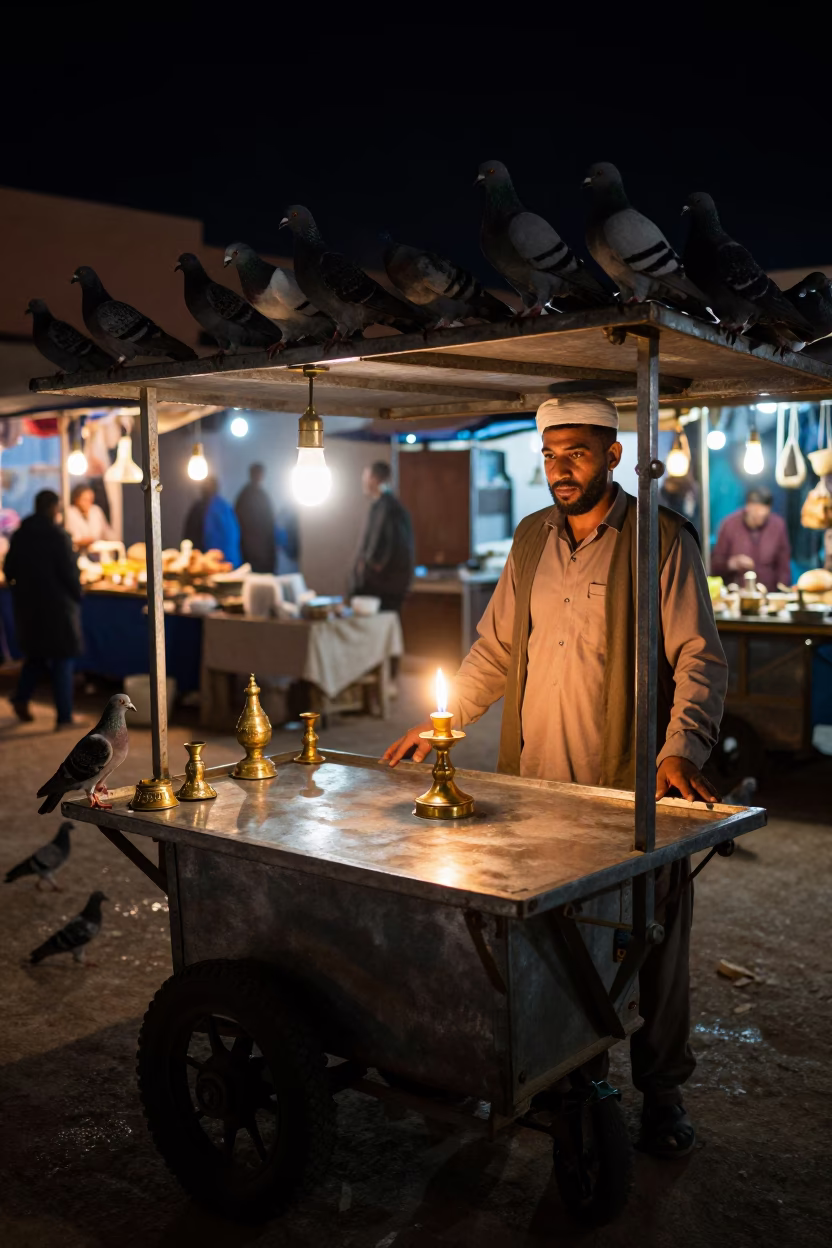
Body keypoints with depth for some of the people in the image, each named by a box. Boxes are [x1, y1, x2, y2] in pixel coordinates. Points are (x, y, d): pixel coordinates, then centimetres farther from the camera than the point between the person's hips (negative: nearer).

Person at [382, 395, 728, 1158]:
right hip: (536, 781, 5)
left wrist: (681, 749, -22)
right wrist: (441, 722, 10)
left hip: (630, 787, -4)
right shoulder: (532, 538, 12)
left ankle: (662, 1093, 24)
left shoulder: (661, 541, -5)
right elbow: (497, 646, 18)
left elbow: (700, 658, -8)